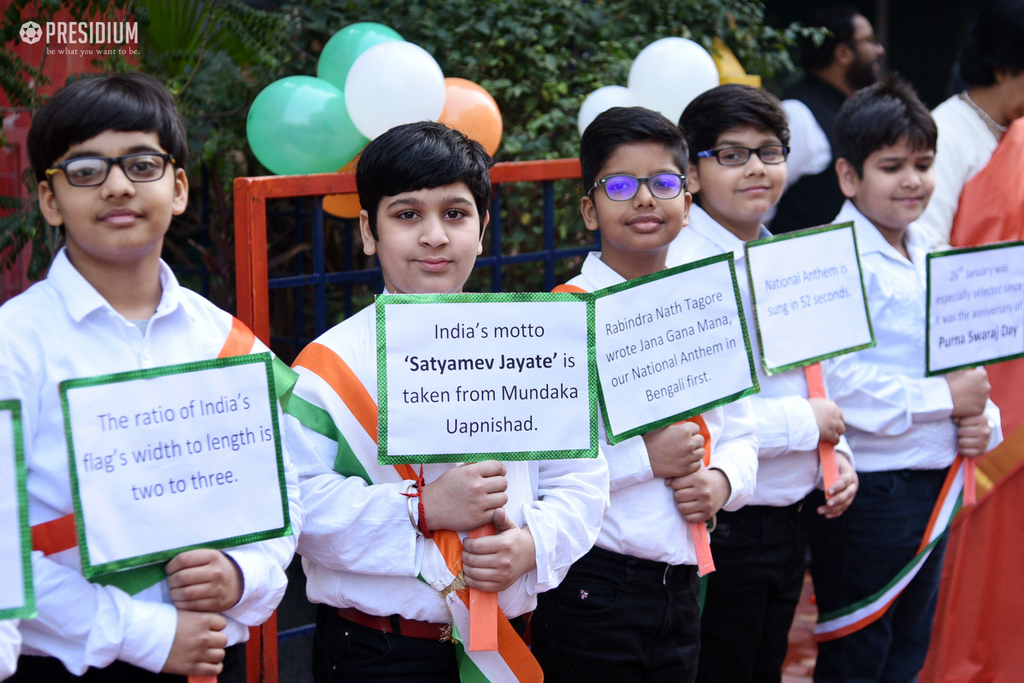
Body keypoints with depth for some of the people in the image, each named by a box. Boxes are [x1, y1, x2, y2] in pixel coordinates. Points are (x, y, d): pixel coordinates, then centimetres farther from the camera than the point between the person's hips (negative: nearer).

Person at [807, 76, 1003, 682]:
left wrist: (983, 421, -4)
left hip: (932, 485, 8)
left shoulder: (931, 257, 10)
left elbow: (963, 358, 16)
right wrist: (946, 400, -19)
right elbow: (839, 382, -28)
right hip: (866, 489, -8)